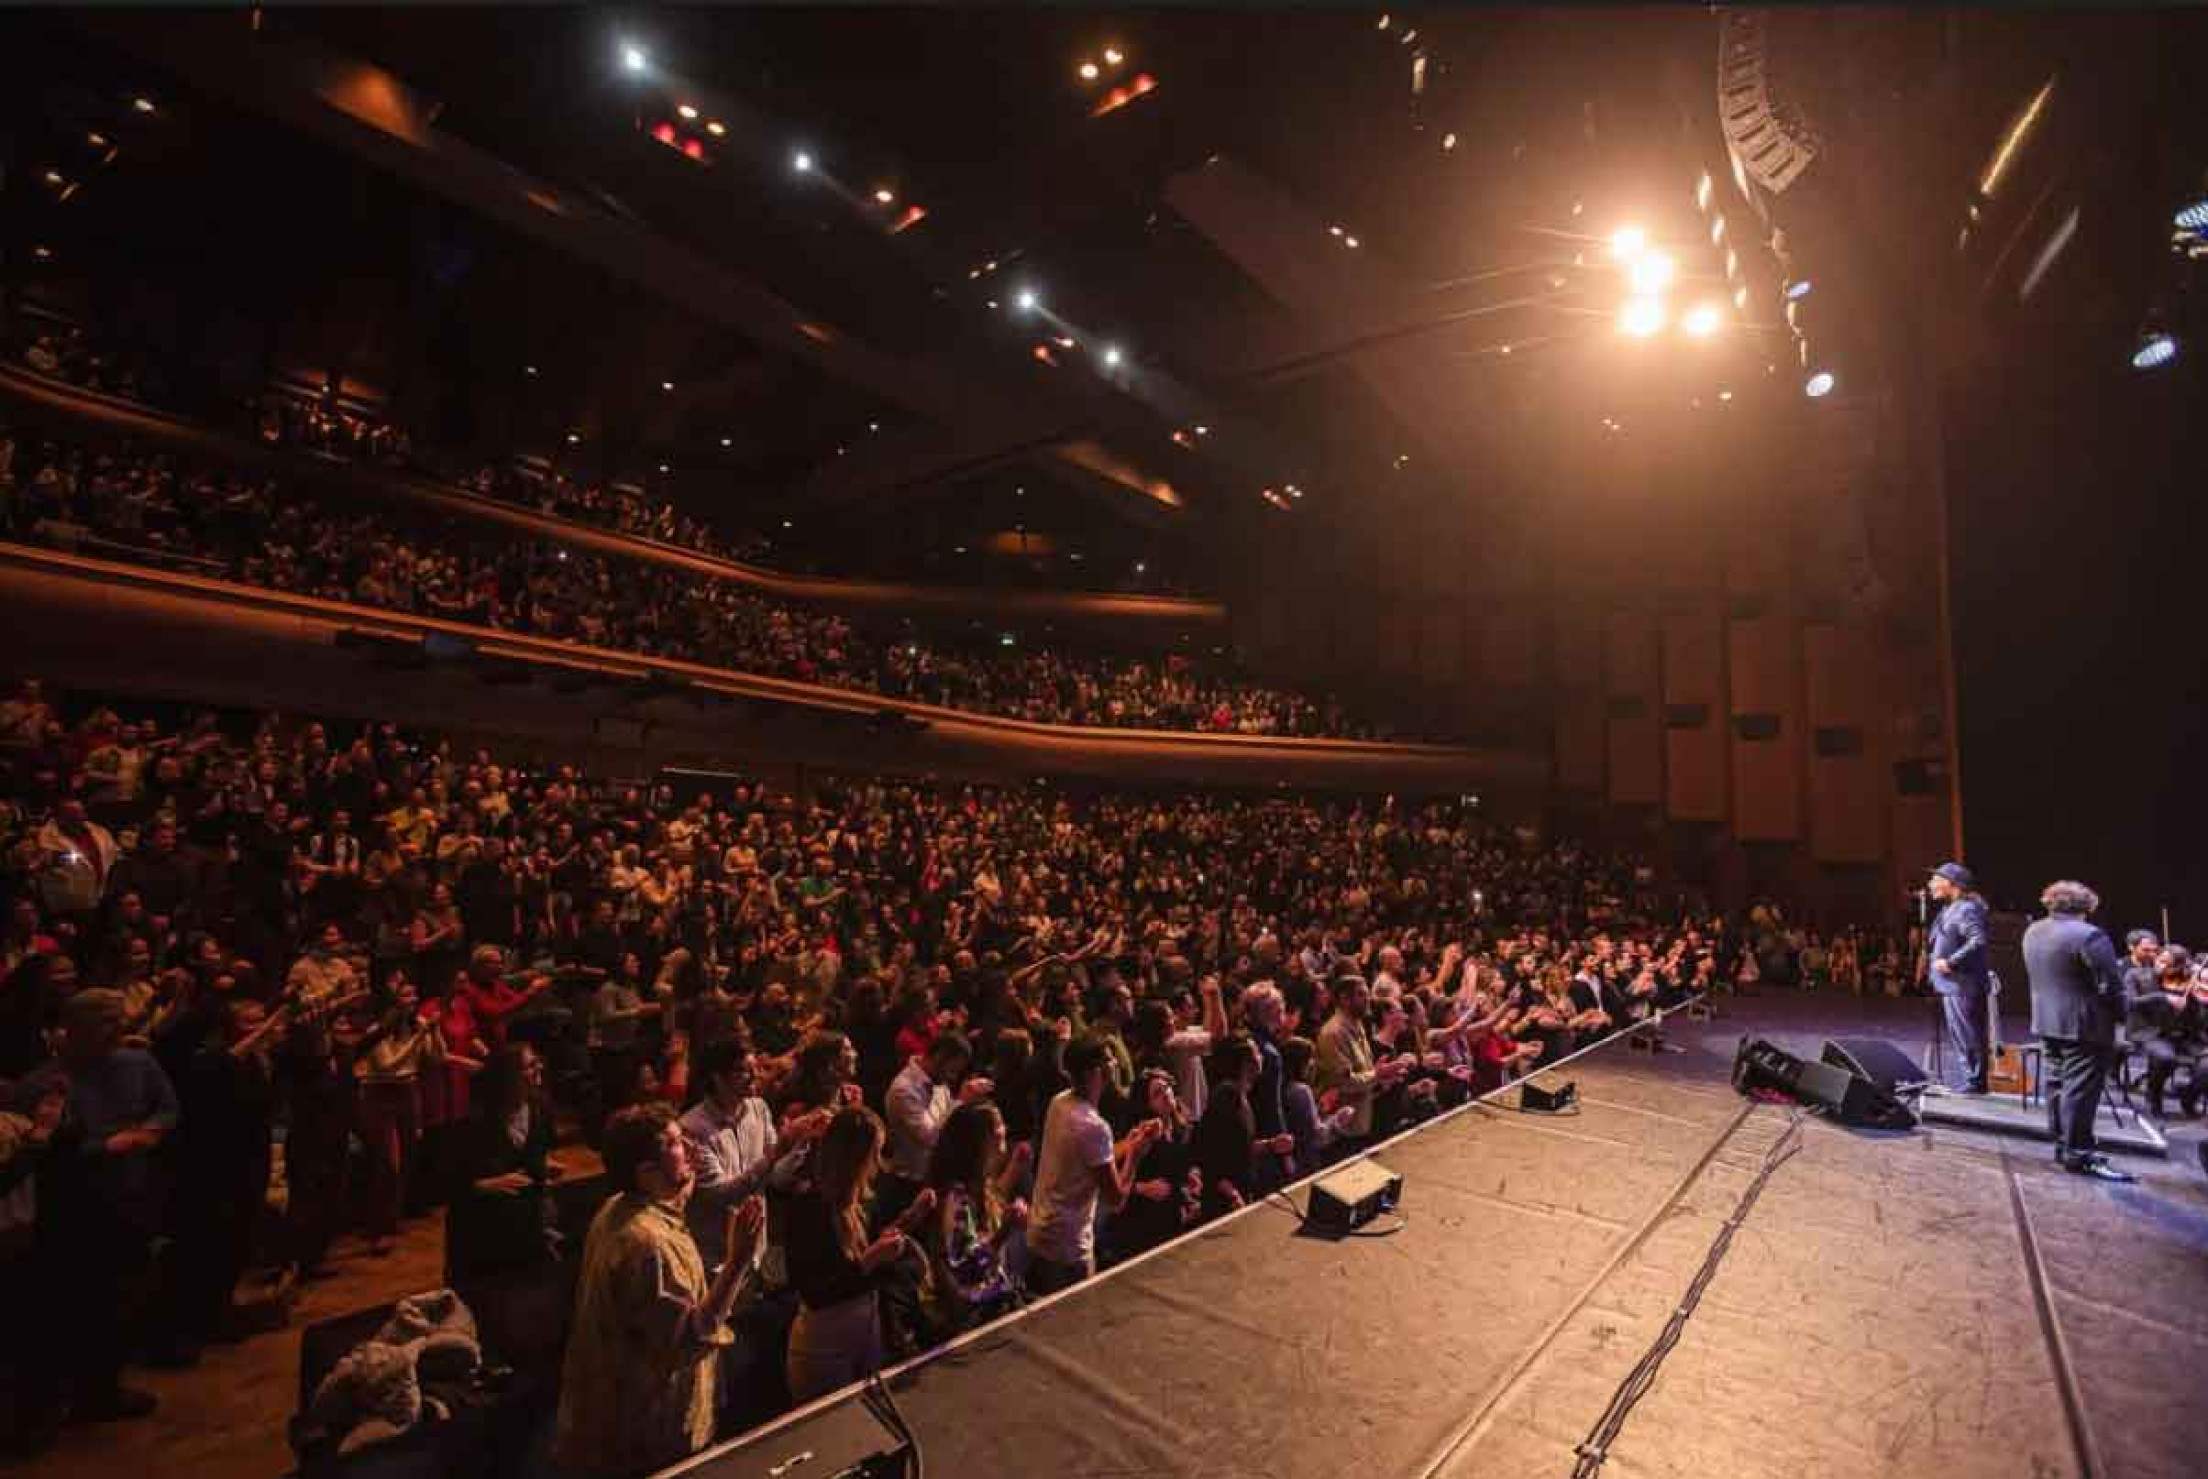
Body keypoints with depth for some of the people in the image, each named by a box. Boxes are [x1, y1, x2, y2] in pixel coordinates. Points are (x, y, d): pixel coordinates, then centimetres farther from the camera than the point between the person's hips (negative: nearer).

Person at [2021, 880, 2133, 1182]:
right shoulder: (2088, 935, -17)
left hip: (2045, 1022, 7)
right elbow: (2110, 985, -15)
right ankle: (2078, 1154, 1)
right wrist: (2118, 1014, 0)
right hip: (2084, 1026, -7)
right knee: (2081, 1088, -3)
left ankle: (2062, 1143, 22)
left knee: (2057, 1082, 15)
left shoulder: (2032, 932, 7)